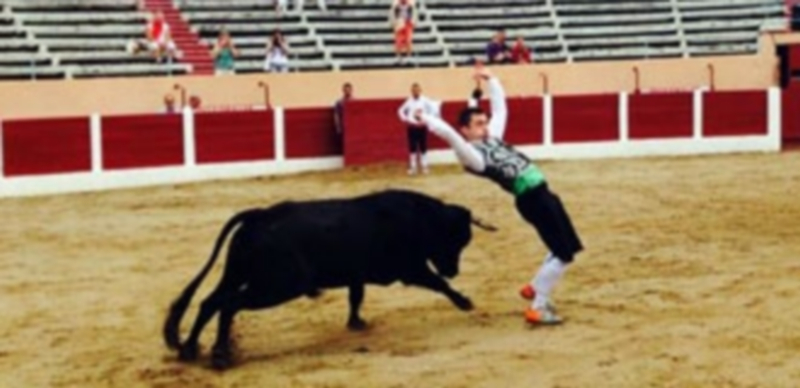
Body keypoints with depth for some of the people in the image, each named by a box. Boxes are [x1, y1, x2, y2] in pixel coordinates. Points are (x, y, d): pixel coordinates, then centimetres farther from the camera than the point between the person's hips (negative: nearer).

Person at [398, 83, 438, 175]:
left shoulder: (425, 100, -6)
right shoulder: (409, 101, -2)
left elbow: (433, 109, -6)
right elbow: (401, 111, 6)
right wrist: (406, 120, -4)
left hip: (422, 127, -1)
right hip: (412, 127, 1)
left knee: (423, 147, 4)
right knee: (412, 147, 3)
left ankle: (424, 166, 13)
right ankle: (413, 167, 10)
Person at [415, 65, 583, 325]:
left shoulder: (492, 137, 14)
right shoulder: (472, 154, -11)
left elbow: (500, 107, 24)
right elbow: (450, 135, -27)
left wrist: (490, 79, 21)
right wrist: (427, 119, -28)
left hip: (542, 194, 9)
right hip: (531, 199, -9)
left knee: (565, 249, 18)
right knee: (563, 254, -7)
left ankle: (534, 289, 33)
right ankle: (538, 309, 1)